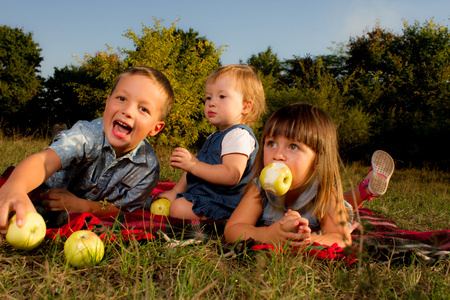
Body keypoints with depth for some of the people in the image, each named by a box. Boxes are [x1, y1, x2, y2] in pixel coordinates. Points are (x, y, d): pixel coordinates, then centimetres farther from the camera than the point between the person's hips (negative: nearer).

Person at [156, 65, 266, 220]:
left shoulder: (239, 135, -15)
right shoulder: (215, 137, 21)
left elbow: (232, 175, -29)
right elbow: (194, 169, 26)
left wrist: (193, 165, -31)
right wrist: (175, 192, 17)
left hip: (223, 204, -11)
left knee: (178, 208, -28)